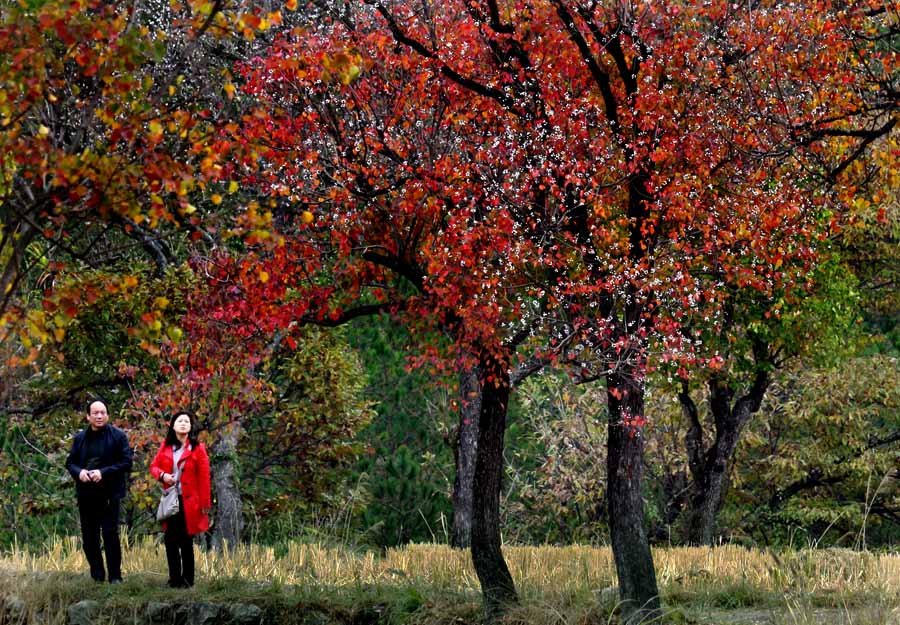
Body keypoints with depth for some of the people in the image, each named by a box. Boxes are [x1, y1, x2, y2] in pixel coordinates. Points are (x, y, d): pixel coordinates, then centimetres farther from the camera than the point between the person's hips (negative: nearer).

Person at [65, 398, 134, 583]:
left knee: (110, 534, -8)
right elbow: (70, 462, 14)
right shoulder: (80, 438, 12)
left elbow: (127, 462, -6)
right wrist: (79, 472, -10)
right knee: (89, 537, 7)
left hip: (110, 494, -4)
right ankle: (97, 575, 15)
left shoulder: (118, 436, -1)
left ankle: (115, 576, -3)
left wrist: (103, 472, -17)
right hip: (86, 494, 4)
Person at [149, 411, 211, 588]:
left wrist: (204, 504, -8)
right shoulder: (165, 446, 9)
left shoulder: (197, 449, -2)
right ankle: (175, 578, 9)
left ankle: (187, 579, 10)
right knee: (170, 540, 2)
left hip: (189, 502, -3)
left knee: (186, 542, 2)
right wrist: (162, 475, -10)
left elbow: (204, 478, -4)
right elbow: (154, 466, 14)